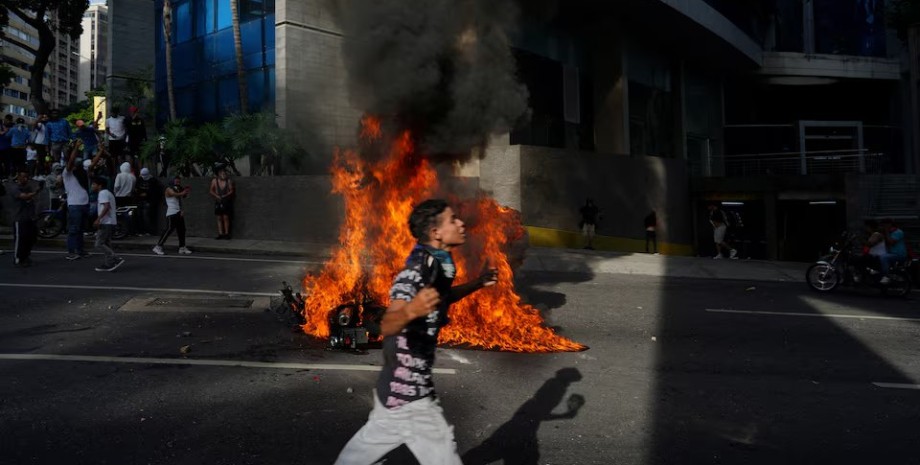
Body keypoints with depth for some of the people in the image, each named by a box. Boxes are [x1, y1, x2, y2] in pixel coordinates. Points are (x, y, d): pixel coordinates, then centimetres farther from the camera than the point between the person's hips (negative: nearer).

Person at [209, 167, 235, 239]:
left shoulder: (228, 181, -6)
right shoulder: (214, 181, -2)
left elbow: (231, 190, 0)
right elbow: (211, 191, 5)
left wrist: (226, 195, -15)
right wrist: (216, 195, -11)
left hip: (226, 201, -2)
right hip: (218, 201, 2)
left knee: (226, 217, -4)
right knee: (219, 218, 4)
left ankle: (226, 233, 2)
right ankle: (220, 234, 8)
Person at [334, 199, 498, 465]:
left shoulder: (438, 265, 3)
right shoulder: (417, 271, -25)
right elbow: (387, 326, -39)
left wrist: (477, 284, 23)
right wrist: (410, 311, -60)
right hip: (407, 386, -9)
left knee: (371, 443, 24)